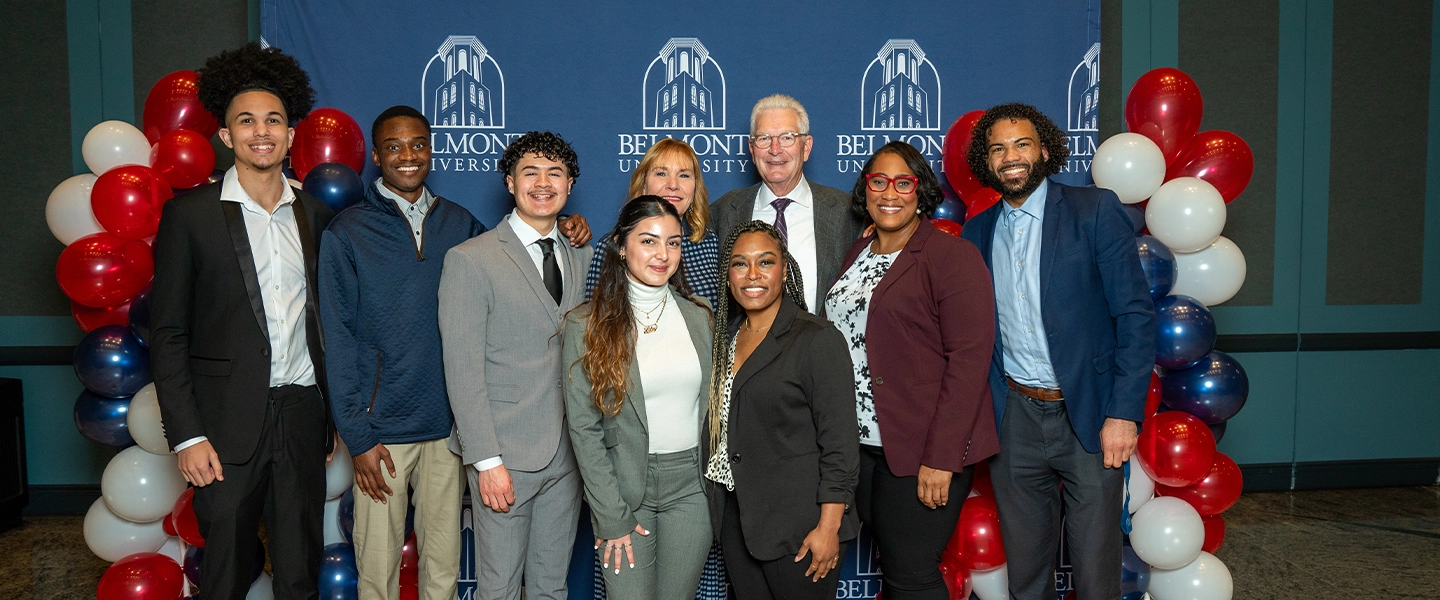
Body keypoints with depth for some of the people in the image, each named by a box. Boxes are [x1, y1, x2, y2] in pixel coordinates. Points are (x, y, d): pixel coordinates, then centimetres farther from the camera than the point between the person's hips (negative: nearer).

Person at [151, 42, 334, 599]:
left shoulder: (314, 213, 8)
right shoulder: (189, 213, -3)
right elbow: (167, 334, -3)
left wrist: (336, 415, 12)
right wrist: (186, 435, -9)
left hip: (303, 416, 3)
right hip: (228, 425, -3)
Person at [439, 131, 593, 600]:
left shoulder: (581, 257, 10)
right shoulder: (469, 261, -7)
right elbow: (463, 370, -11)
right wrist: (487, 460, -15)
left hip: (567, 455, 5)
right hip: (505, 456, -5)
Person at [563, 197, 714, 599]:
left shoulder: (700, 316, 3)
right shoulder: (586, 324, -7)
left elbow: (713, 405, 10)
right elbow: (583, 428, -7)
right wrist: (612, 517, -10)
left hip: (691, 485, 3)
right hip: (622, 486, -3)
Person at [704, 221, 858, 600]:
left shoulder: (817, 339, -12)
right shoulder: (728, 336, 9)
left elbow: (840, 444, -14)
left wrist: (828, 528, -17)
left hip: (798, 526, -6)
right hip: (736, 519, 6)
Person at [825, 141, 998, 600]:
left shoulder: (953, 257, -9)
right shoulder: (858, 253, 12)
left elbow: (970, 358, -15)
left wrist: (941, 458, -19)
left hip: (923, 449, -6)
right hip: (861, 442, 6)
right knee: (888, 562, 15)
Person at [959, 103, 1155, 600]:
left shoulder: (1096, 210, -4)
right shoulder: (977, 231, 9)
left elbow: (1135, 314, -7)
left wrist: (1124, 413, -13)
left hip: (1088, 415, -3)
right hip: (1014, 418, 4)